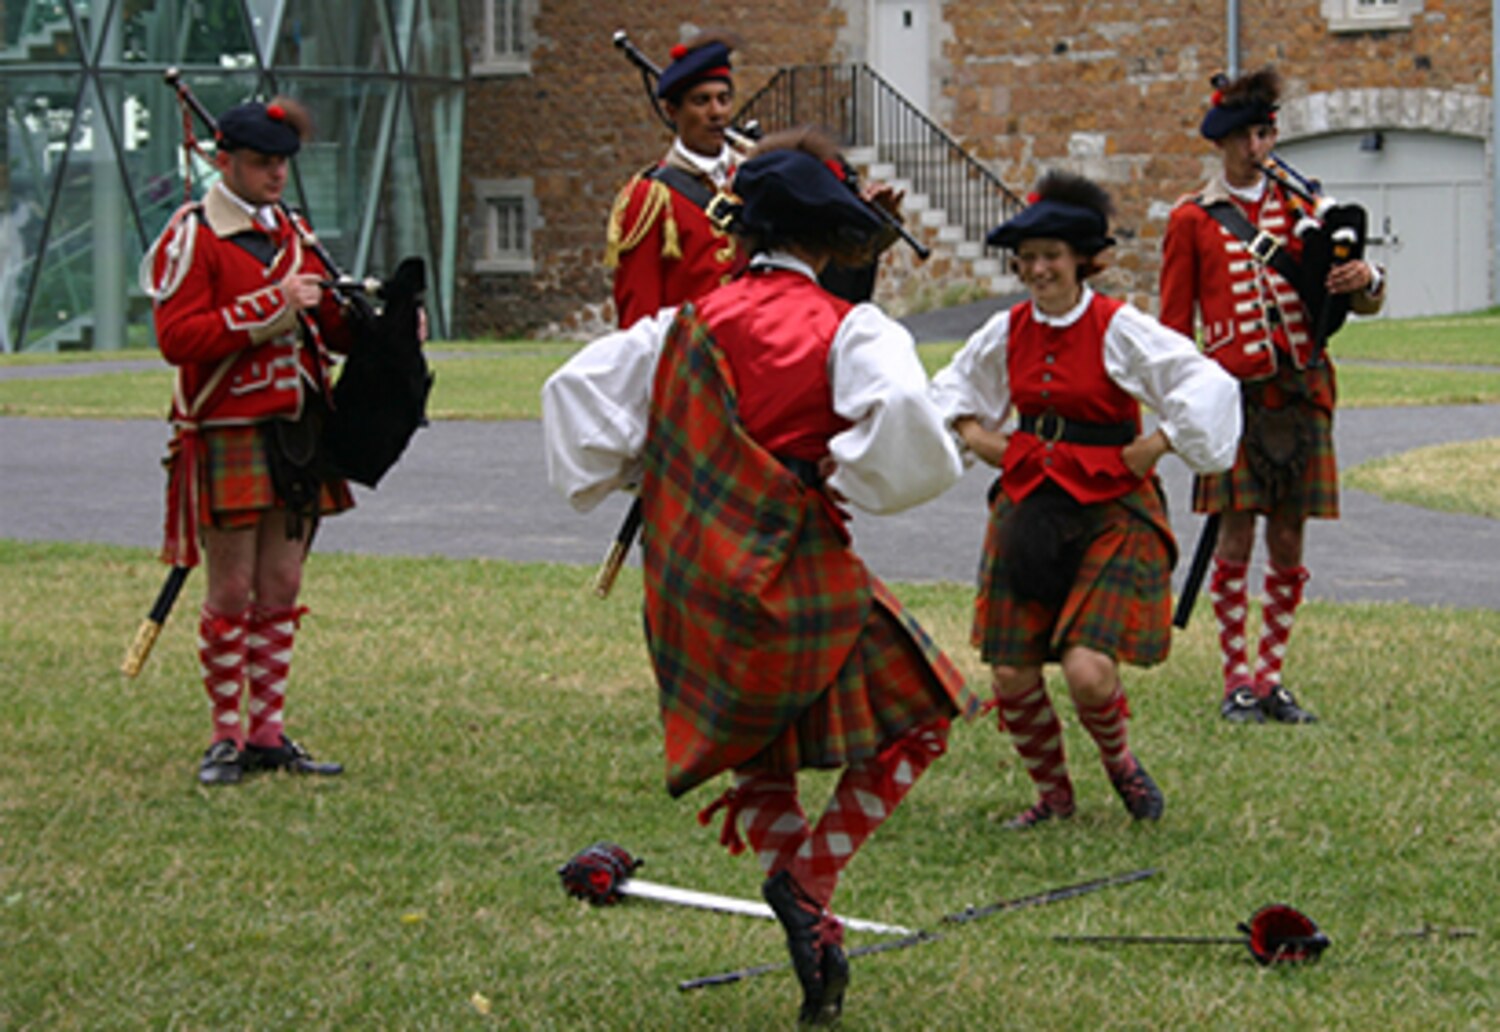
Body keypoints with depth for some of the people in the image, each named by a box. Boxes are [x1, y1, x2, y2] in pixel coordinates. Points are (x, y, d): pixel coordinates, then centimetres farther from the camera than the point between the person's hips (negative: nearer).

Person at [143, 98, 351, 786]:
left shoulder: (293, 234, 15)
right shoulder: (191, 238, -6)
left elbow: (328, 327, 20)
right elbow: (178, 338, -17)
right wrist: (270, 307, -21)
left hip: (296, 438, 6)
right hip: (228, 439, -6)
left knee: (281, 589, 7)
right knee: (232, 592, -3)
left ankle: (269, 732, 12)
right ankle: (227, 736, 5)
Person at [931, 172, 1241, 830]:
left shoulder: (1118, 329, -9)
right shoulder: (1008, 331, 6)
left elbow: (1208, 384, -14)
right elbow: (953, 384, 26)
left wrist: (1156, 444, -17)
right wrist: (970, 430, 9)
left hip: (1109, 509, -5)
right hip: (1027, 501, 5)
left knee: (1088, 670, -17)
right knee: (1011, 675, 0)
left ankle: (1119, 762, 17)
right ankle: (1052, 793, 24)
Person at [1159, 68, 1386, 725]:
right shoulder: (1192, 221, 7)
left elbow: (1364, 303, 12)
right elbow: (1175, 324, 7)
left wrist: (1364, 282, -12)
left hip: (1301, 393, 3)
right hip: (1235, 392, -3)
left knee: (1288, 542, 4)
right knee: (1237, 534, -6)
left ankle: (1270, 677, 12)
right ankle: (1237, 682, 1)